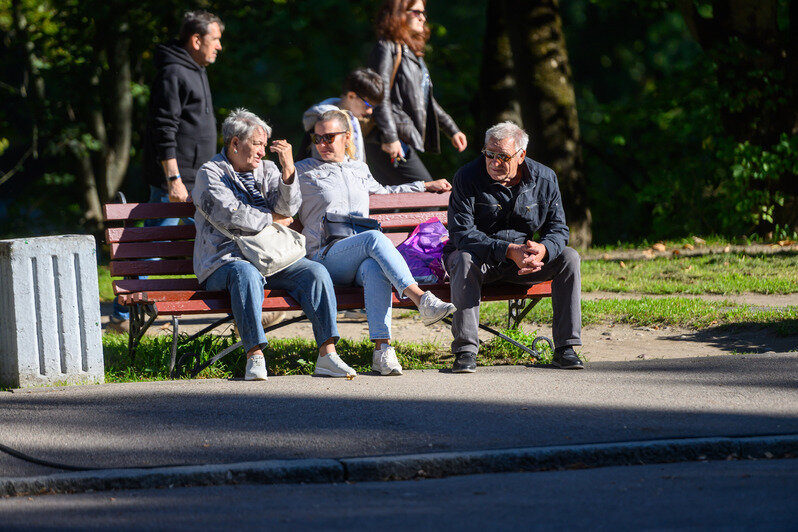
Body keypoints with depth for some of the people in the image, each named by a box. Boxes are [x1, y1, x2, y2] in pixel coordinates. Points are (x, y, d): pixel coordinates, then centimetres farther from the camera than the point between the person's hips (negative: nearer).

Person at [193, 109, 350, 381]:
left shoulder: (267, 171, 19)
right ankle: (255, 356, -43)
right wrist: (272, 219, -1)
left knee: (316, 272, -19)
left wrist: (288, 169, -11)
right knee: (246, 274, -39)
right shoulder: (210, 173, 3)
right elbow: (231, 216, -12)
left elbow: (288, 209, 2)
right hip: (226, 259, -5)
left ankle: (327, 354, -25)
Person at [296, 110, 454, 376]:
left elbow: (382, 192, 45)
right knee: (375, 238, -35)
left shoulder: (359, 169, 27)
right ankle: (422, 300, -47)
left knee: (375, 269, -37)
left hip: (362, 258, 3)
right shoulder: (304, 171, 14)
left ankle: (382, 348, -49)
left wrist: (427, 185, 46)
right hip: (326, 255, -3)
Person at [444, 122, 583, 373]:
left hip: (523, 260, 3)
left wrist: (542, 250, -30)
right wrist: (510, 251, -35)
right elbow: (461, 233, -23)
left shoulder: (544, 179, -5)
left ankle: (565, 347, -15)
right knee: (465, 260, -37)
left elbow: (558, 229, -3)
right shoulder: (467, 178, -16)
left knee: (569, 258, -18)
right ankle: (465, 350, -35)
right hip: (481, 258, -3)